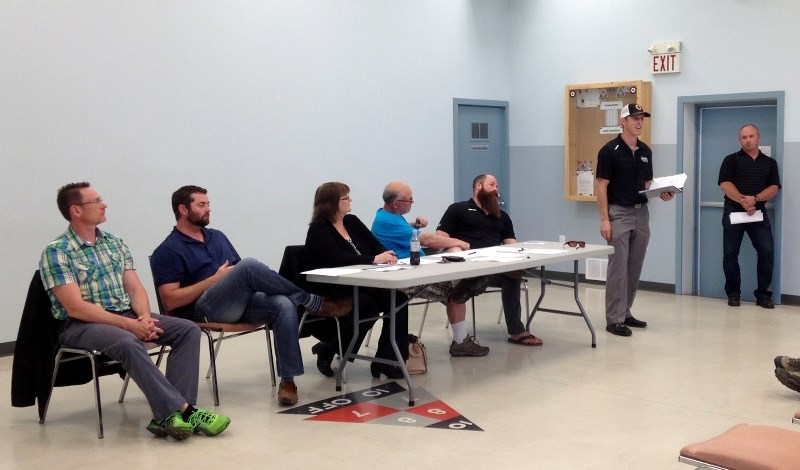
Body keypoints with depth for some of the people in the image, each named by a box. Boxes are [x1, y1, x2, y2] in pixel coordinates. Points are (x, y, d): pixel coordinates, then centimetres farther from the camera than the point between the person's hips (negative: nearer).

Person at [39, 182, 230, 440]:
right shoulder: (56, 252, -7)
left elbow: (135, 288, 9)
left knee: (188, 329, -13)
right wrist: (128, 324, -22)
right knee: (127, 342, -38)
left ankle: (168, 414, -24)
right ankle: (183, 410, -36)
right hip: (82, 325, -7)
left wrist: (145, 318, -13)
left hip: (127, 316, 7)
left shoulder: (115, 243, 14)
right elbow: (75, 307, -16)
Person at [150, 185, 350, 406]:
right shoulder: (168, 251, 1)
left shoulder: (217, 236, 23)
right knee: (249, 266, -31)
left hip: (241, 302, 6)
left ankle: (288, 380, -26)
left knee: (284, 304, -26)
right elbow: (170, 301, -9)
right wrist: (215, 279, -10)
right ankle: (316, 303, -16)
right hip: (205, 310, -6)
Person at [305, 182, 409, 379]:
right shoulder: (318, 231, -8)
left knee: (398, 299, -18)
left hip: (362, 285, 7)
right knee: (368, 307, -32)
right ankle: (328, 351, -9)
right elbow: (337, 259, -24)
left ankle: (387, 361, -12)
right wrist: (374, 259, -29)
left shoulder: (352, 221, 14)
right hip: (333, 291, -7)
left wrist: (386, 255, -16)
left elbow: (375, 244, 9)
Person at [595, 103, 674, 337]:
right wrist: (604, 219, -18)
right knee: (618, 267, -6)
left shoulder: (645, 151, 10)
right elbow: (601, 186, -12)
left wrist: (662, 193, -4)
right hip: (619, 214, -7)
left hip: (641, 213, 7)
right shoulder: (610, 150, -10)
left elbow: (646, 184, 17)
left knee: (634, 267, 10)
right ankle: (614, 319, -2)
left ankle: (625, 313, 20)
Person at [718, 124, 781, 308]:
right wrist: (743, 201, -18)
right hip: (733, 211, -1)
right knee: (730, 254, 0)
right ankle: (733, 293, 11)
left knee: (767, 252, -7)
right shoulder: (731, 159, 7)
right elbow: (725, 184, -6)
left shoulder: (769, 162, 14)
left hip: (758, 212, 1)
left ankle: (763, 294, 2)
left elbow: (774, 188, 3)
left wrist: (754, 199, -15)